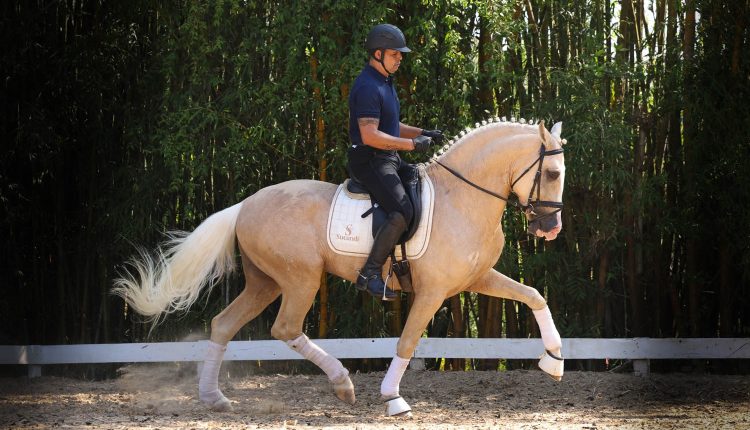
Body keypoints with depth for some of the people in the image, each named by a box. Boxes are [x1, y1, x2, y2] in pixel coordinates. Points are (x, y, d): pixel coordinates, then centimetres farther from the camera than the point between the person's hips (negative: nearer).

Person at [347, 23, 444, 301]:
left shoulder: (384, 82, 18)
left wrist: (422, 133, 14)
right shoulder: (368, 87, -17)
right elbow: (370, 135, -25)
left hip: (388, 160, 11)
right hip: (368, 161, -11)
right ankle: (370, 274, -25)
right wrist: (411, 144, -21)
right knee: (403, 211, -27)